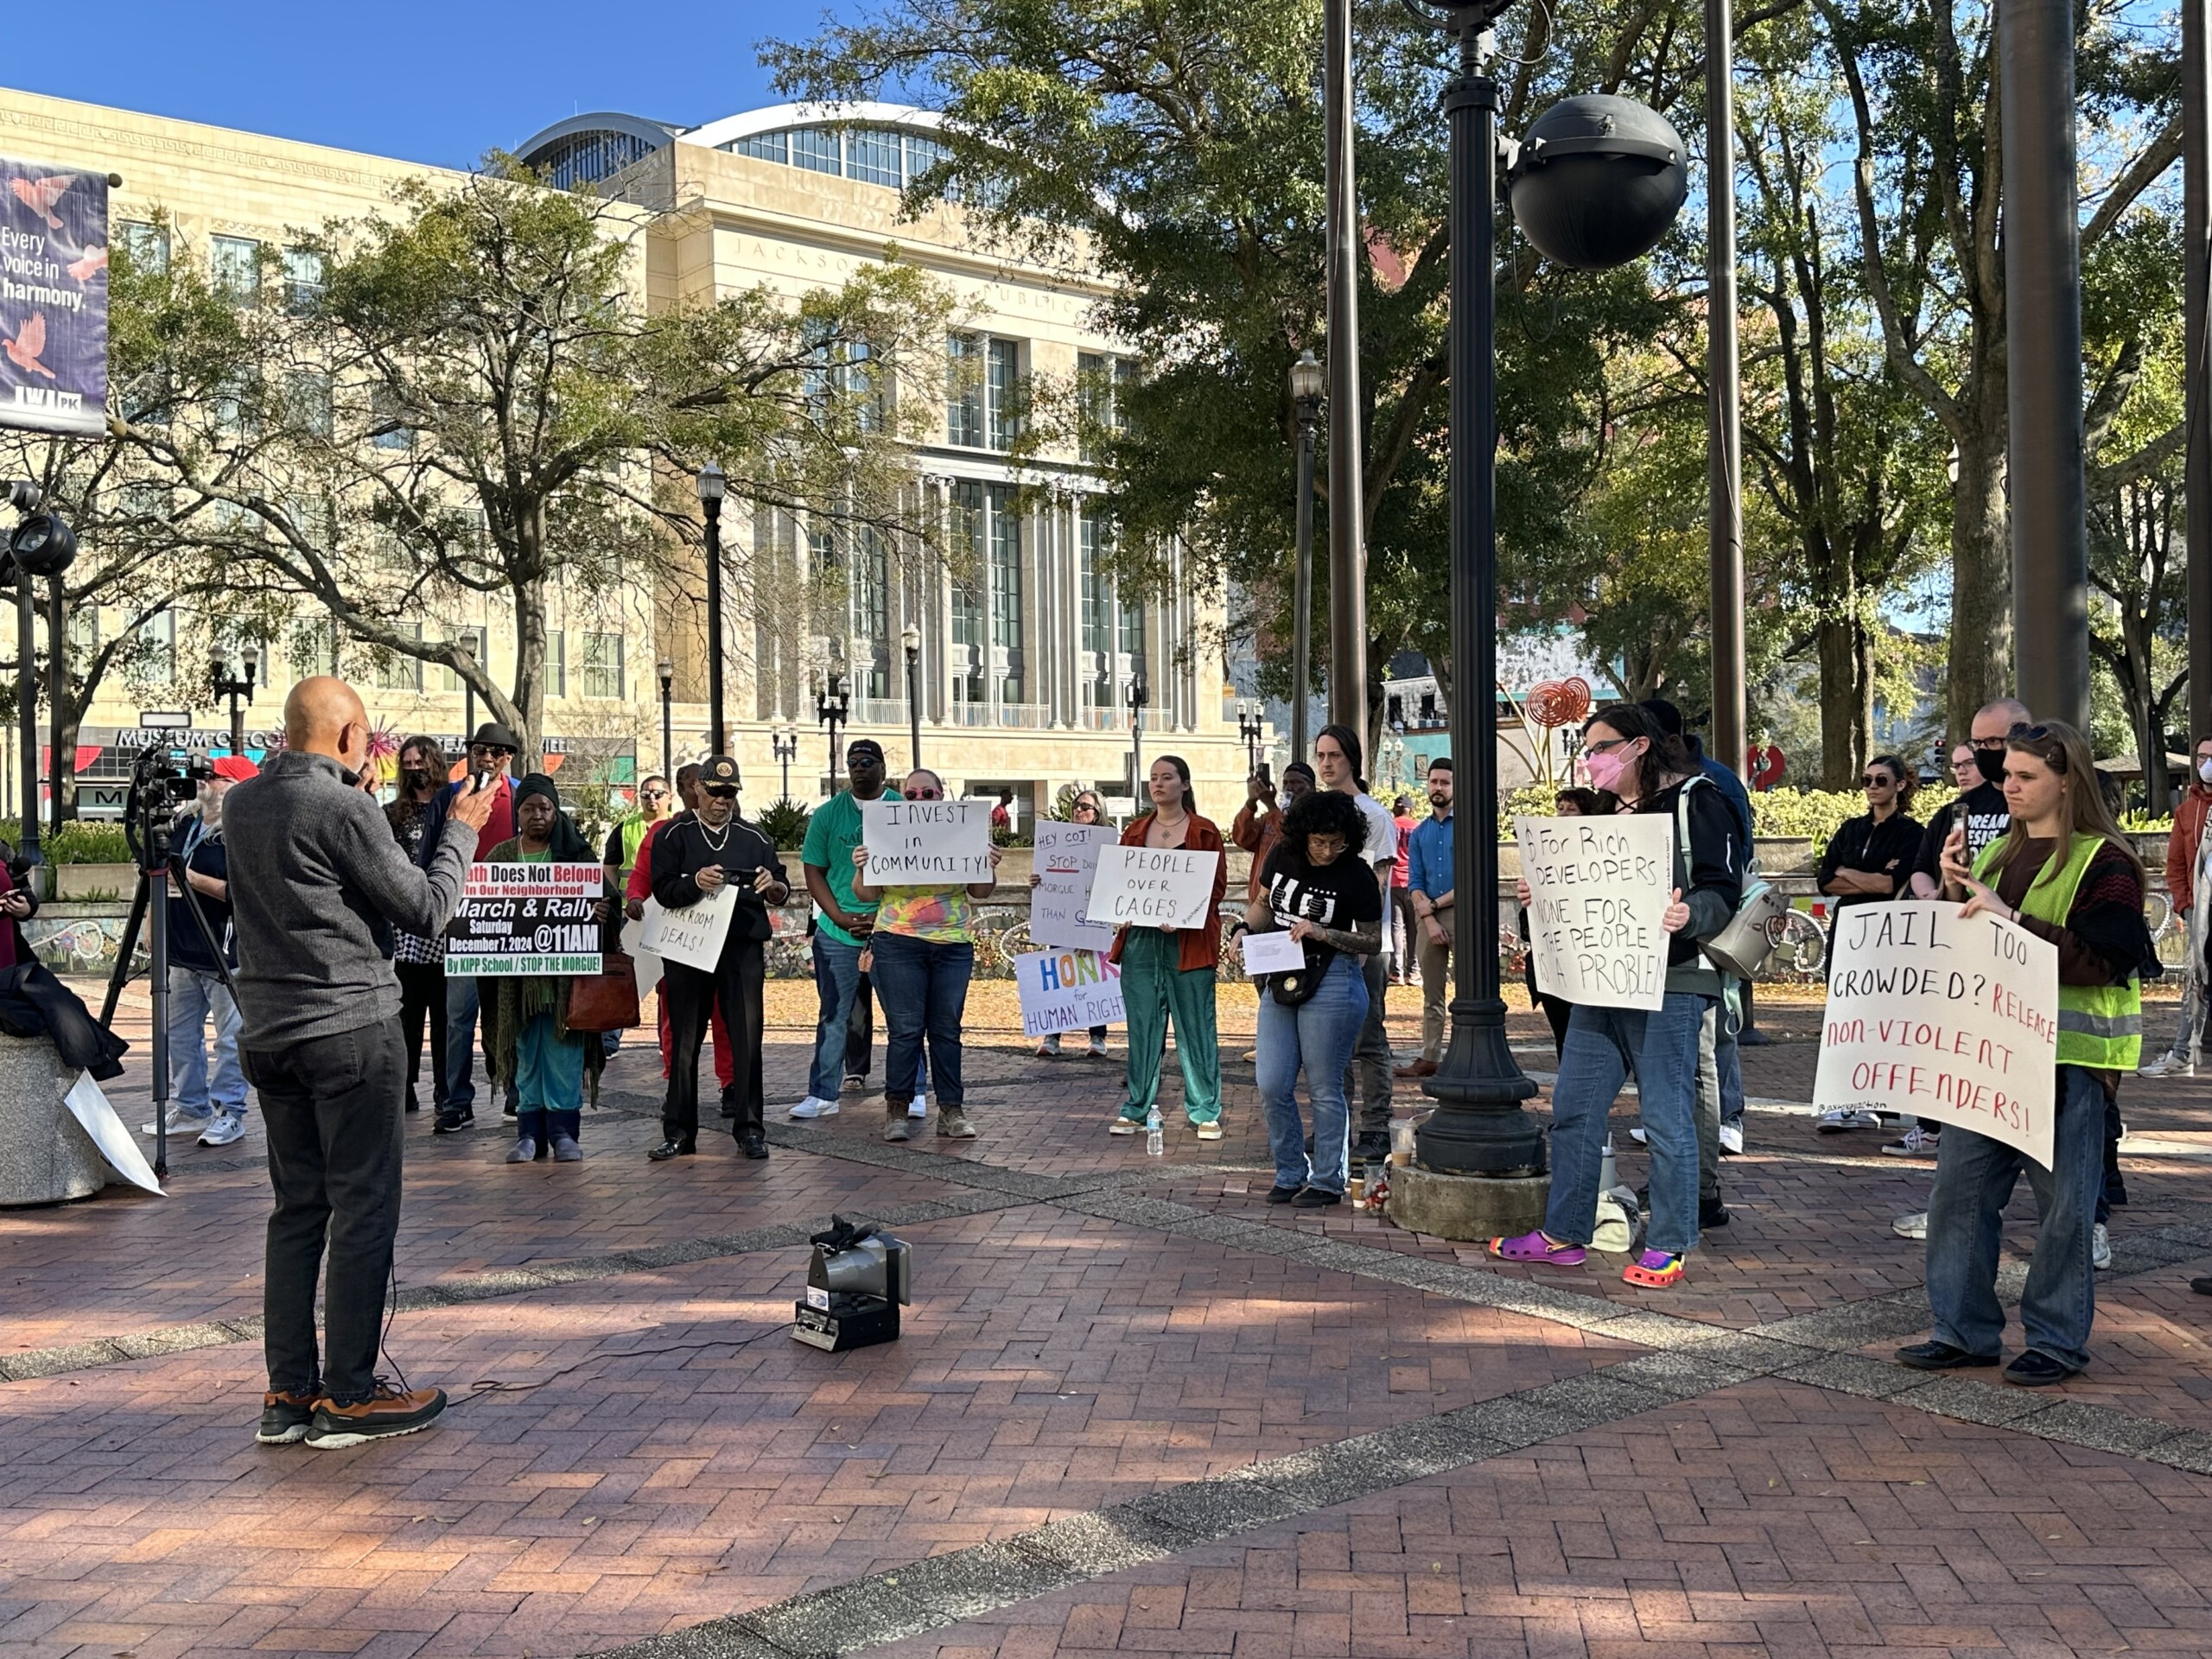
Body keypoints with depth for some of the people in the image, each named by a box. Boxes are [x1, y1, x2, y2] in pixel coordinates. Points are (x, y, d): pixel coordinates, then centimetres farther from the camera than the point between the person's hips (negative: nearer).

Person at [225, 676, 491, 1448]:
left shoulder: (241, 803, 7)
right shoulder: (343, 808, -15)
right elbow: (427, 911, -10)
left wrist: (352, 777, 26)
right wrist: (461, 832, 4)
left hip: (267, 1031, 8)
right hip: (349, 1028, -8)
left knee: (297, 1207, 13)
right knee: (364, 1209, 0)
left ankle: (288, 1393, 17)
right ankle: (348, 1395, 5)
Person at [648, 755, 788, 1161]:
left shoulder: (753, 838, 13)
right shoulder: (674, 835, 7)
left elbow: (783, 893, 11)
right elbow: (663, 890, -3)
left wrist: (772, 886, -12)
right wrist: (696, 882, -22)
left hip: (743, 948, 1)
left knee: (747, 1039, -1)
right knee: (684, 1042, 3)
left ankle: (750, 1130, 5)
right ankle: (679, 1132, 9)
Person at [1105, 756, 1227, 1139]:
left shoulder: (1204, 832, 2)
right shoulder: (1135, 832, 14)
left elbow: (1217, 886, -3)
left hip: (1189, 941, -4)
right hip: (1140, 939, 4)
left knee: (1195, 1027, -1)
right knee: (1142, 1026, 6)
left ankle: (1206, 1112, 7)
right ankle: (1136, 1108, 15)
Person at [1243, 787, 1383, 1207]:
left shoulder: (1357, 876, -11)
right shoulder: (1283, 857, 3)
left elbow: (1373, 943, -7)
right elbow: (1264, 905, 20)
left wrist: (1323, 934, -20)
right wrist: (1245, 930, 0)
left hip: (1331, 984, -5)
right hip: (1279, 980, 6)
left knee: (1324, 1088, 1)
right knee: (1272, 1087, 5)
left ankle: (1328, 1181, 13)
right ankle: (1290, 1175, 20)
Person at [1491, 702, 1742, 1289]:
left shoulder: (1696, 800, -4)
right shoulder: (1607, 813, 19)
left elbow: (1723, 890, -12)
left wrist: (1688, 914, -31)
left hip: (1670, 985, -8)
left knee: (1666, 1117, -1)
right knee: (1572, 1108, 8)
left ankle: (1667, 1246, 10)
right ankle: (1564, 1234, 18)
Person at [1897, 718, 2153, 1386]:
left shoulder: (2104, 862, -8)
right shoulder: (1997, 854, 15)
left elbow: (2104, 960, -18)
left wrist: (2011, 920, -22)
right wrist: (1953, 891, 2)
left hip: (2069, 1055, -7)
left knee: (2064, 1201, 3)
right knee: (1960, 1187, 7)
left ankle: (2058, 1341, 16)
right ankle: (1964, 1331, 17)